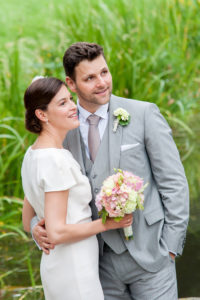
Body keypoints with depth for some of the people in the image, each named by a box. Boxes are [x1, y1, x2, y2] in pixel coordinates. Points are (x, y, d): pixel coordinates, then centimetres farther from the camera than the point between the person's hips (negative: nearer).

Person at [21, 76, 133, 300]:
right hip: (74, 271, -10)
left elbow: (28, 223, 15)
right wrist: (108, 223, -14)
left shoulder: (32, 154, 8)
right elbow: (56, 233, -23)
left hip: (52, 264, 10)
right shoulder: (55, 160, -21)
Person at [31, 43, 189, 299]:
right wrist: (38, 226, -7)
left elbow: (174, 182, -4)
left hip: (148, 253, -3)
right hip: (101, 261, 3)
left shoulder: (144, 114, -5)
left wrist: (171, 246, -8)